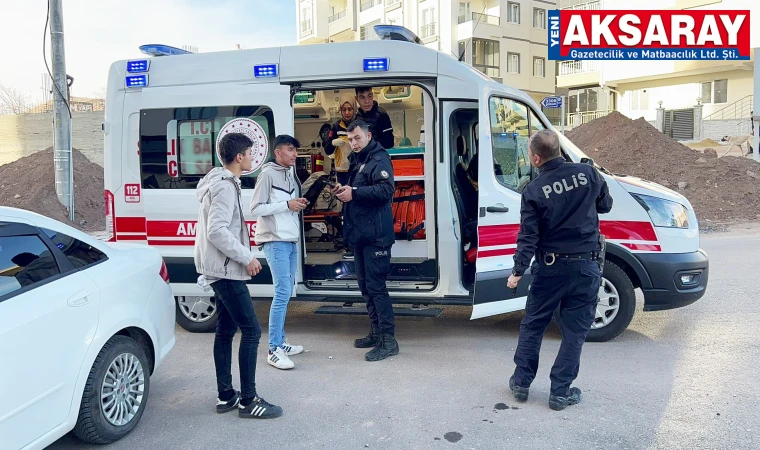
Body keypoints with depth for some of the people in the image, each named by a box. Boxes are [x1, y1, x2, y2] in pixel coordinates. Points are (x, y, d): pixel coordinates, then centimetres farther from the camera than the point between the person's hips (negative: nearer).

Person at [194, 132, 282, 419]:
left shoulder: (222, 182, 15)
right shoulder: (225, 186, -17)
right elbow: (217, 232, -25)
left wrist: (243, 257, 15)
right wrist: (247, 258, -19)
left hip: (221, 269, 11)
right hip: (226, 270, -11)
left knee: (226, 330, 13)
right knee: (251, 330, -7)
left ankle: (226, 396, 20)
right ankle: (248, 400, 0)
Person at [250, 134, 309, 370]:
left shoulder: (290, 174, 15)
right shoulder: (268, 174, -8)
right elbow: (256, 209, -13)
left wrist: (299, 204, 3)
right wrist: (287, 205, -17)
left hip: (291, 240, 9)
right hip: (275, 241, -9)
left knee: (286, 292, 12)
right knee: (282, 293, -12)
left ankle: (280, 342, 21)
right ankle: (274, 350, -6)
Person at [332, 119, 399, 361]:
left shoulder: (379, 159, -9)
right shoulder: (358, 161, 20)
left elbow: (386, 189, -24)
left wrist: (354, 192, -25)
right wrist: (344, 191, 7)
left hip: (376, 234, -10)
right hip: (360, 233, 10)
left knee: (376, 285, -10)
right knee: (365, 283, 14)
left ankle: (388, 340, -5)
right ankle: (376, 332, 25)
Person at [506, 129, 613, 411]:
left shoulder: (534, 191, -11)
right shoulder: (587, 173, -5)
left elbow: (528, 237, -11)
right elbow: (605, 205, 11)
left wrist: (517, 272, -4)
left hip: (550, 267, -1)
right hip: (586, 266, 1)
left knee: (532, 325, 15)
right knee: (574, 332, 10)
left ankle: (521, 383, 24)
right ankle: (560, 393, 15)